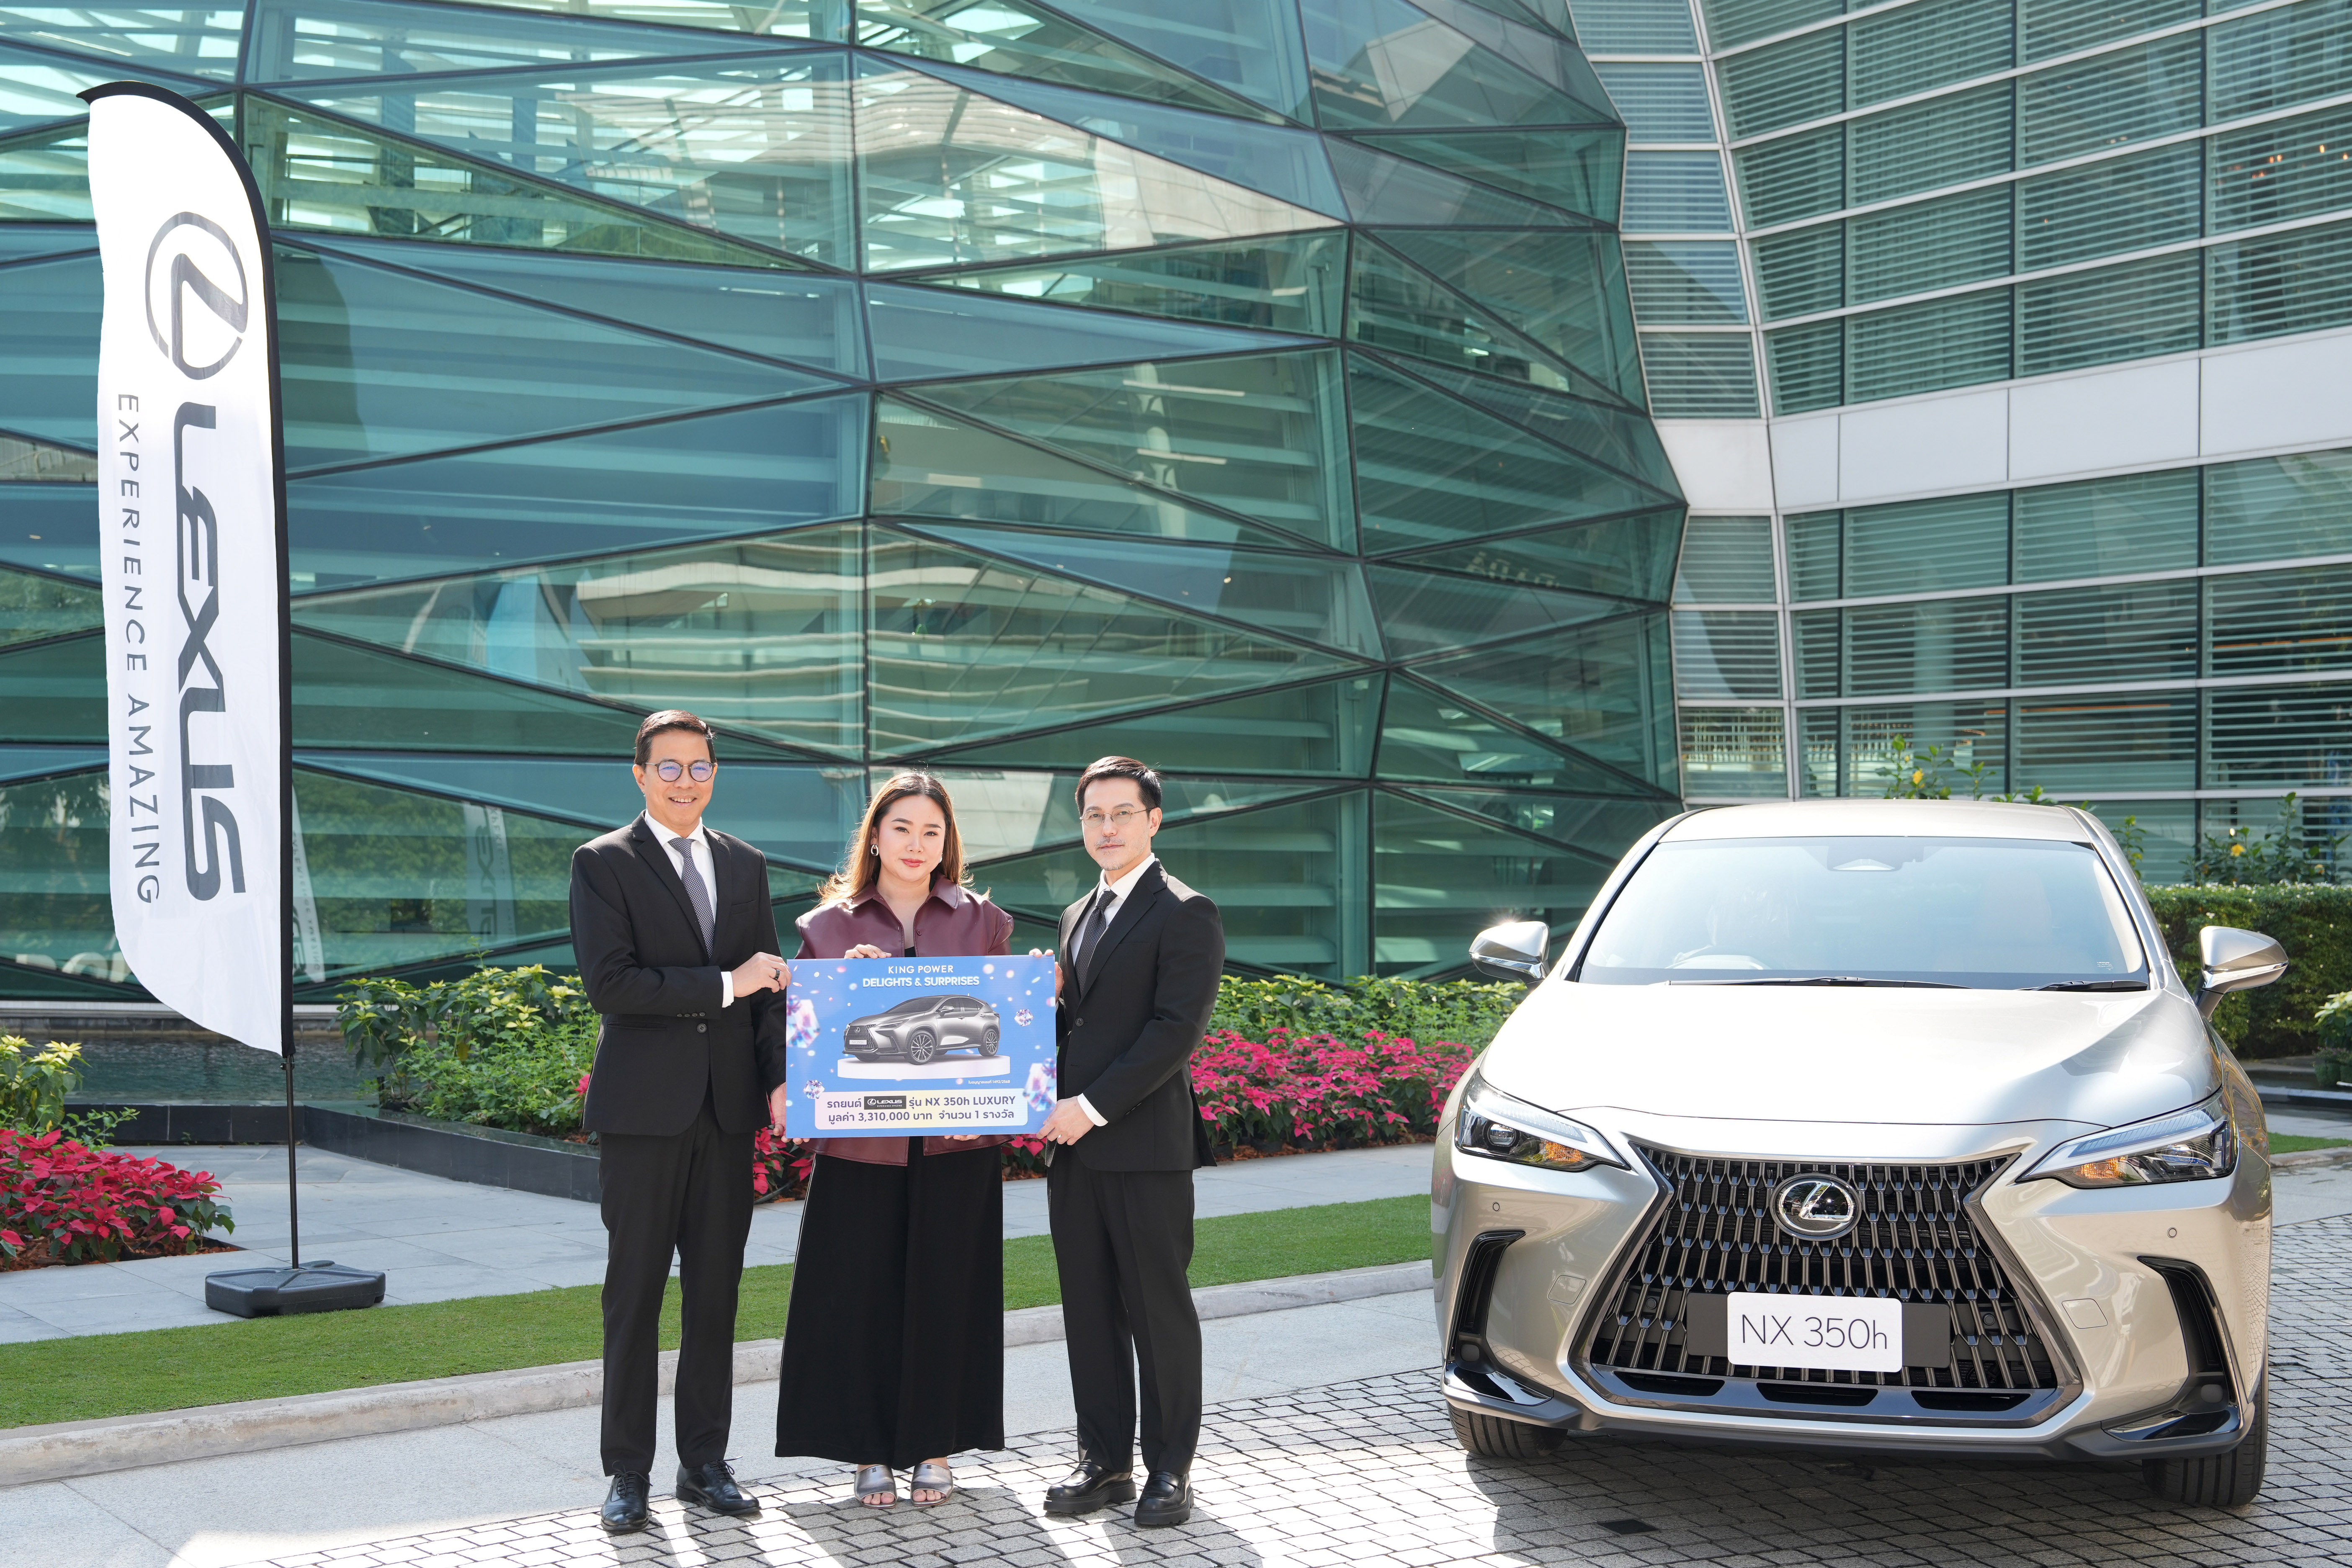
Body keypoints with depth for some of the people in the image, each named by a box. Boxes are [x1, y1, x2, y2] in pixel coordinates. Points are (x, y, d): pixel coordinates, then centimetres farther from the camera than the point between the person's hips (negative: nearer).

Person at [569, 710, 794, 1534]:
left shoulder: (745, 865, 14)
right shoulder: (603, 863, -2)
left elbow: (769, 983, 13)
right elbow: (609, 983, -13)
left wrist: (779, 1081, 1)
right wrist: (724, 984, -13)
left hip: (728, 1108, 4)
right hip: (645, 1108, -4)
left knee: (717, 1289, 8)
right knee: (635, 1292, 2)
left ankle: (705, 1463, 17)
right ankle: (628, 1472, 10)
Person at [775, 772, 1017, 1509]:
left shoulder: (982, 921, 7)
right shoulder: (830, 926, 6)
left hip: (955, 1143, 0)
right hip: (859, 1140, 0)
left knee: (944, 1292, 3)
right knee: (861, 1293, 1)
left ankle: (934, 1449, 16)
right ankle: (870, 1450, 13)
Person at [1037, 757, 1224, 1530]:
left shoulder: (1185, 914, -6)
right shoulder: (1078, 915, 19)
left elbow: (1177, 1030, -15)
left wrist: (1094, 1106, -17)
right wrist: (1055, 1105, 4)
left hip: (1146, 1146, -7)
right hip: (1074, 1147, 7)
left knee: (1160, 1311, 0)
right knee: (1090, 1312, 10)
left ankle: (1169, 1469, 9)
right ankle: (1104, 1461, 18)